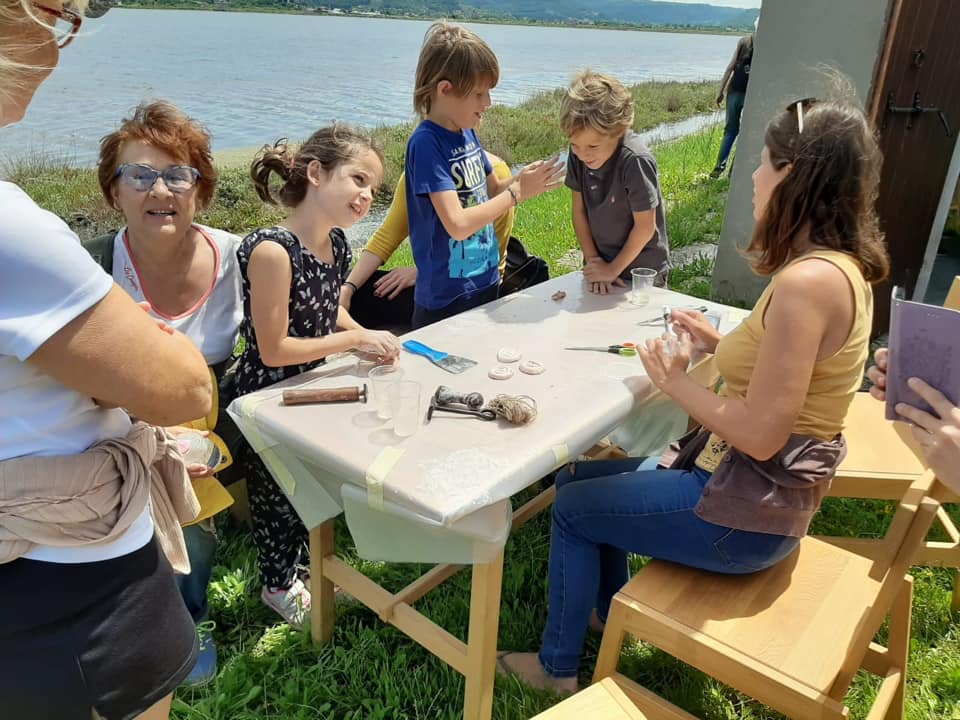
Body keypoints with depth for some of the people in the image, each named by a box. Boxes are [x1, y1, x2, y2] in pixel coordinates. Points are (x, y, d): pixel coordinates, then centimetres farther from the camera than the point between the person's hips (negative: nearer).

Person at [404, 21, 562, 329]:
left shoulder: (468, 132, 4)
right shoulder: (425, 143, -19)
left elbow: (490, 192, 16)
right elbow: (458, 224, -26)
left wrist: (523, 180, -4)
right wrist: (517, 191, -18)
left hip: (486, 283, 8)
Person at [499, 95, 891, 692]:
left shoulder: (809, 280, -27)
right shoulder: (842, 264, 4)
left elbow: (760, 434, -28)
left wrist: (674, 379, -15)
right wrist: (722, 345, 5)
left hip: (746, 513, -9)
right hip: (758, 485, 9)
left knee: (573, 508, 6)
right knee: (579, 476, 17)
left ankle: (558, 666, 27)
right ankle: (614, 612, 36)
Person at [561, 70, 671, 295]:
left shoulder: (635, 161, -26)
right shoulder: (577, 154, -12)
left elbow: (645, 227, -20)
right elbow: (579, 211, -3)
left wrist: (613, 269, -11)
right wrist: (592, 260, -7)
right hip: (601, 264, 4)